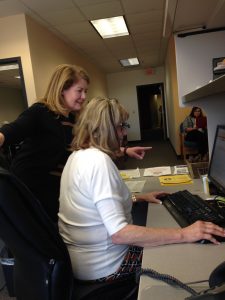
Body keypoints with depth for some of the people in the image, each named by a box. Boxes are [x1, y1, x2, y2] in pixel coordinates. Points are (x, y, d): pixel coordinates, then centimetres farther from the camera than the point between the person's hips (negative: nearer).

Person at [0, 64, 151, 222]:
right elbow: (13, 131, -35)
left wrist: (124, 150, 6)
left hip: (55, 191, 7)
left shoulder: (75, 119, 4)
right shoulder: (40, 112, -18)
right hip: (27, 188, -7)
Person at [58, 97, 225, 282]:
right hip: (102, 267, -8)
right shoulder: (98, 161, -27)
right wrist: (183, 235, -29)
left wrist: (139, 198, 11)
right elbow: (118, 233, -31)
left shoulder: (78, 155, 4)